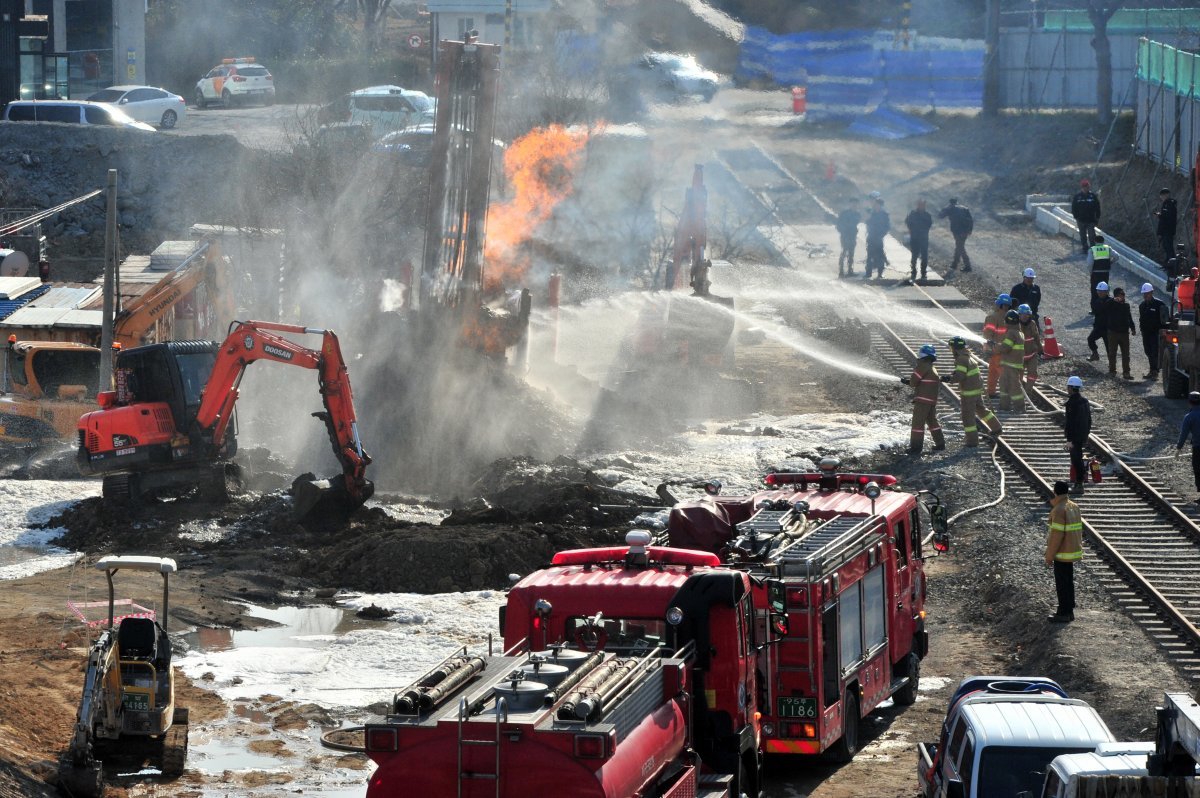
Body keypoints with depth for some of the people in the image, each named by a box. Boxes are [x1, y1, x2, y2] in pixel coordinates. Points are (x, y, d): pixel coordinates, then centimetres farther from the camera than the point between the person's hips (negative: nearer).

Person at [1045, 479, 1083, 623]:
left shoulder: (1059, 510, -21)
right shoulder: (1074, 507, 6)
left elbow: (1057, 535, -21)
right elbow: (1078, 530, 12)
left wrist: (1049, 556, -15)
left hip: (1062, 554, -9)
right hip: (1073, 551, 9)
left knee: (1062, 584, -2)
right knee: (1068, 582, 16)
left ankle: (1063, 613, 2)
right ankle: (1069, 611, 23)